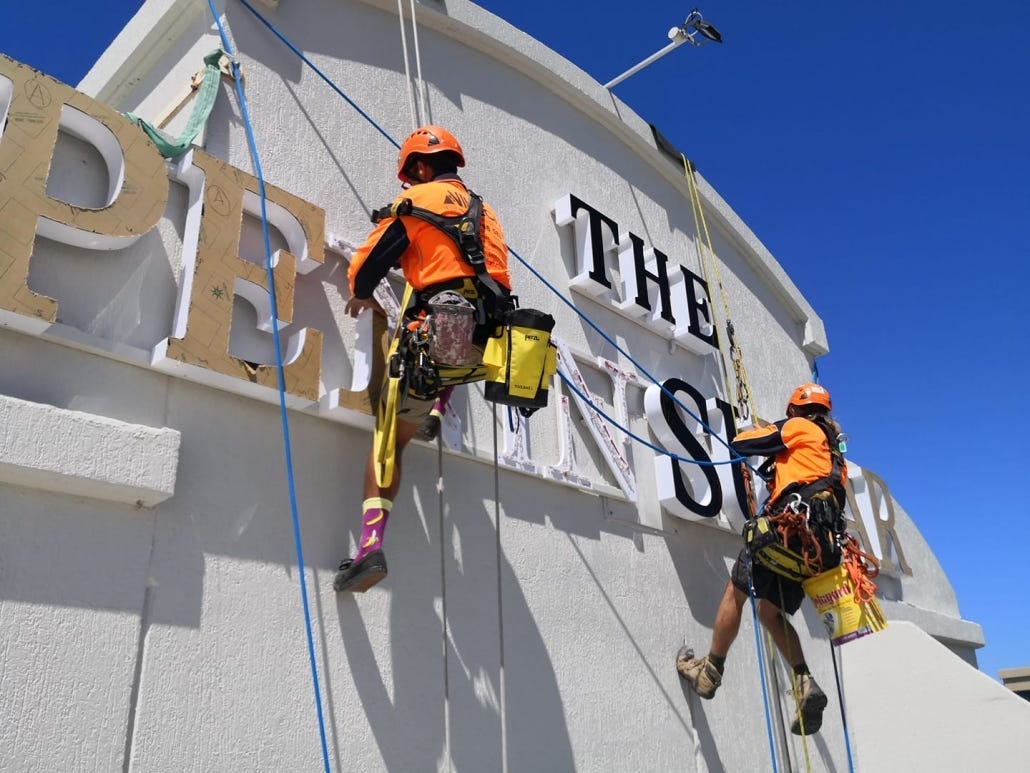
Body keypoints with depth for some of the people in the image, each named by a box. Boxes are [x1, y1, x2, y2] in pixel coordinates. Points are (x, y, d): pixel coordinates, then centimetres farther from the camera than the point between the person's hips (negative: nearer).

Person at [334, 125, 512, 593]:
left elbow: (366, 264, 8)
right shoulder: (485, 211, 25)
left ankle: (370, 546, -9)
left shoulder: (416, 200, 7)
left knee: (389, 439, 1)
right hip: (485, 343, 6)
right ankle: (437, 411, 25)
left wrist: (362, 296, 29)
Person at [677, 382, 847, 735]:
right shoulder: (833, 450, 30)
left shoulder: (797, 427, 8)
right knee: (771, 611, 13)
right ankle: (805, 683, -2)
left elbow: (740, 444, 7)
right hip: (822, 537, 8)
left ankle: (710, 671, 5)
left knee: (735, 591, 0)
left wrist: (761, 431, 29)